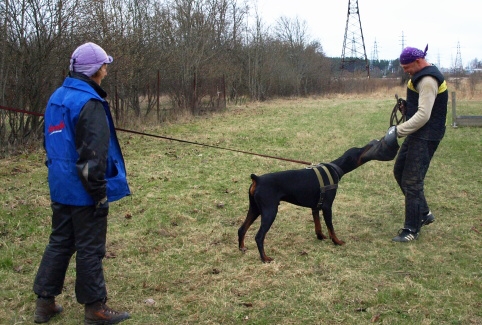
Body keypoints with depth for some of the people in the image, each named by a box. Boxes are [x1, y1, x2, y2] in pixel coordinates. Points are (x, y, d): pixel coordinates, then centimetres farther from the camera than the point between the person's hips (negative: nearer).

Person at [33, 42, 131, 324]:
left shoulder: (57, 97, 10)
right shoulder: (89, 103, -18)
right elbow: (93, 155, -22)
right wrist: (100, 192, -16)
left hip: (60, 188, 9)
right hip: (83, 191, -8)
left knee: (59, 243, 17)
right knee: (90, 249, 3)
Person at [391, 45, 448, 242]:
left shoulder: (428, 80, -20)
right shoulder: (421, 75, 13)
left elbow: (423, 115, -26)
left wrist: (398, 131, -25)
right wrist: (407, 105, 5)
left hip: (426, 137, -11)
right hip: (417, 133, 11)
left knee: (412, 181, -7)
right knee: (399, 171, 16)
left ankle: (412, 229, 2)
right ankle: (423, 213, 26)